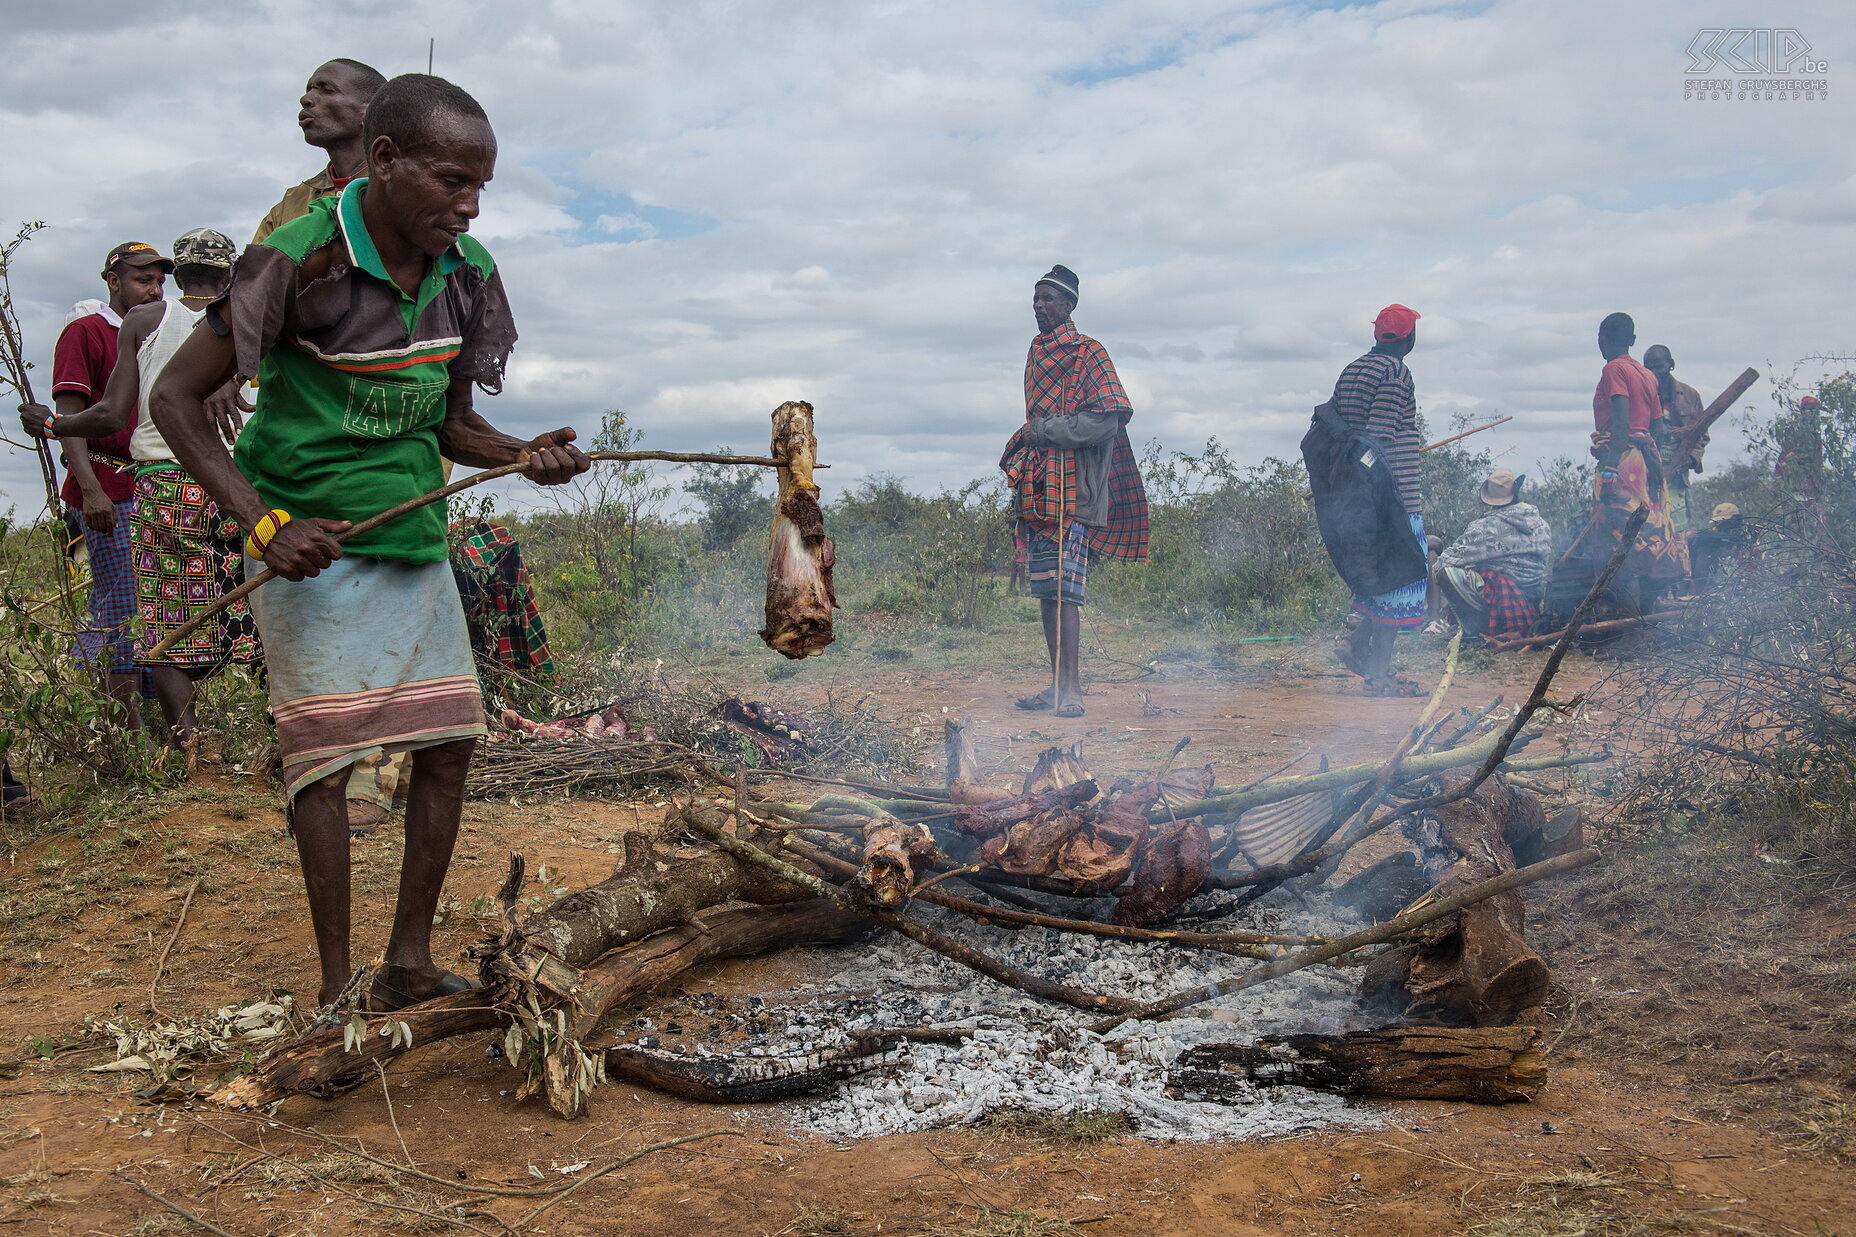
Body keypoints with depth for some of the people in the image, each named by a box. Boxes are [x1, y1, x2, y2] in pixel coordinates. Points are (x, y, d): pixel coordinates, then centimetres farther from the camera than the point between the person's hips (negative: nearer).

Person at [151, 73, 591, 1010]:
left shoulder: (466, 273, 2)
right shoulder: (301, 260, -16)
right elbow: (176, 396, -10)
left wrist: (527, 455, -9)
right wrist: (263, 525, -20)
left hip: (414, 543, 6)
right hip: (312, 545, -6)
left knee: (447, 742, 3)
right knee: (325, 752, -5)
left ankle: (411, 963, 16)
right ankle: (337, 986, 6)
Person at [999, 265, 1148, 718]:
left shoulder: (1088, 354, -4)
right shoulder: (1037, 354, 20)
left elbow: (1105, 422, -14)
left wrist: (1039, 432, -12)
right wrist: (1018, 456, 14)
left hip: (1071, 489, -8)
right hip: (1038, 489, 8)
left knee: (1063, 587, -14)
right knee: (1044, 588, 7)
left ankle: (1071, 689, -14)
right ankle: (1057, 685, 12)